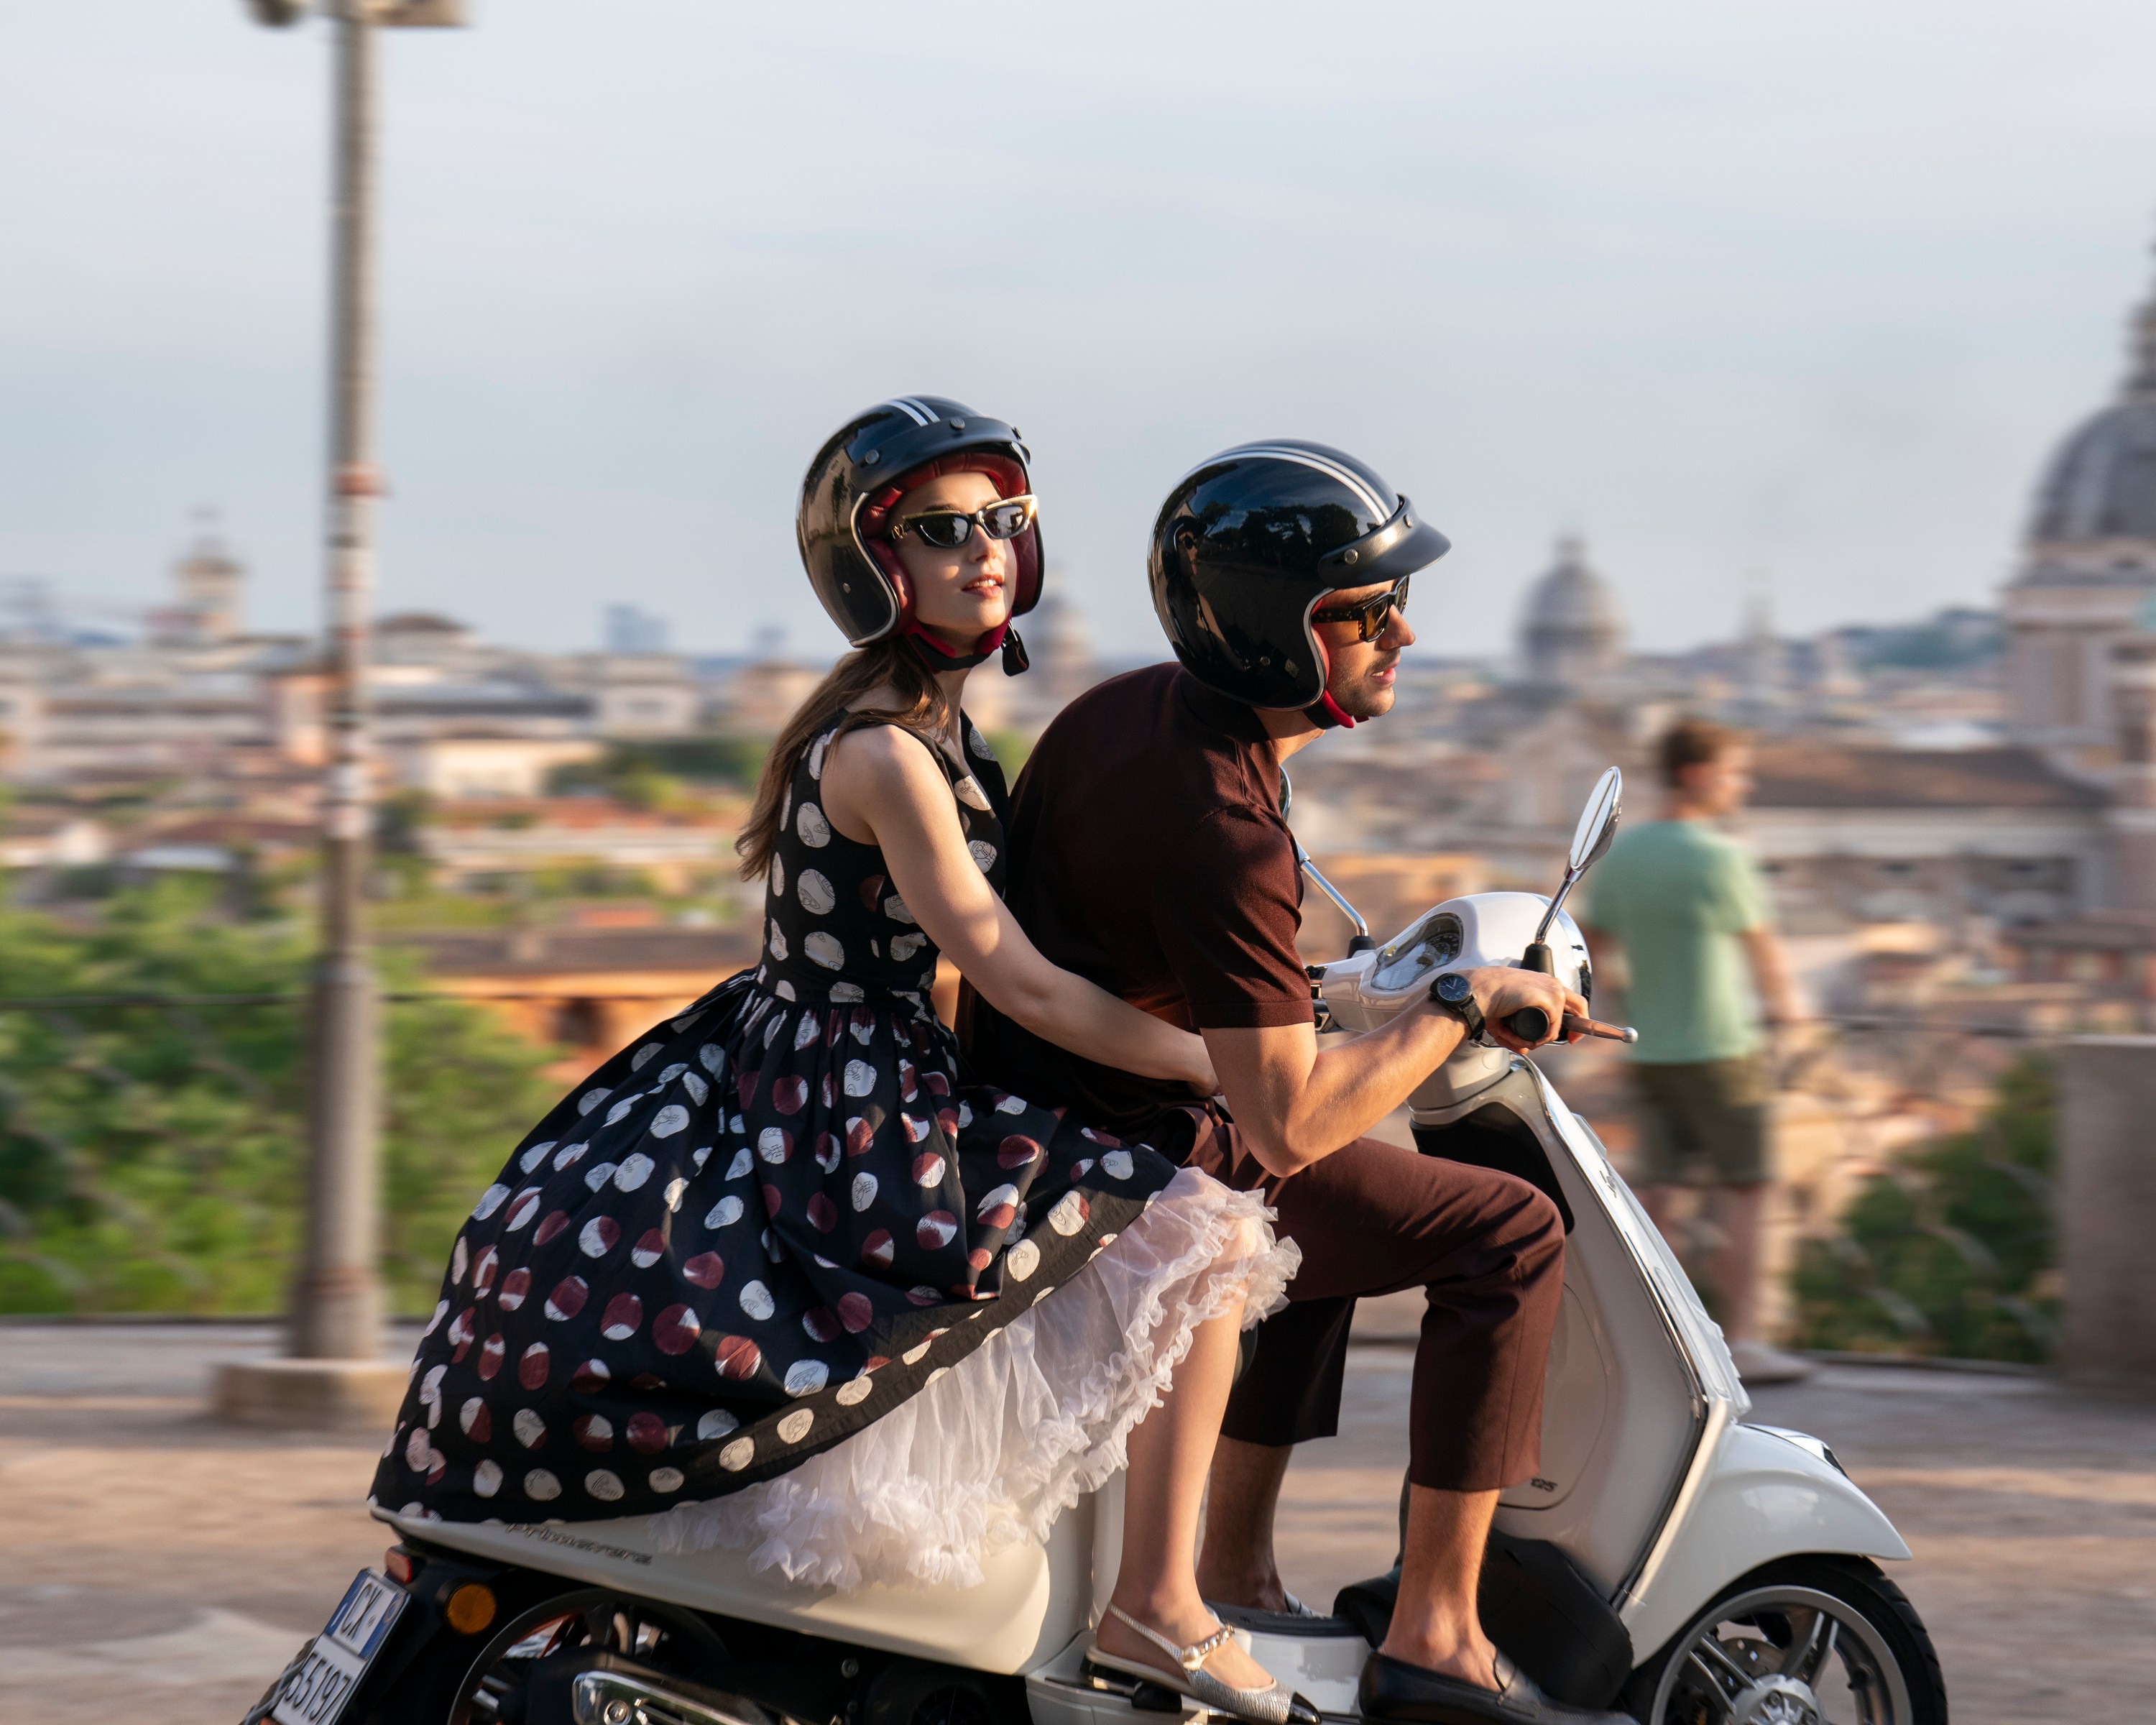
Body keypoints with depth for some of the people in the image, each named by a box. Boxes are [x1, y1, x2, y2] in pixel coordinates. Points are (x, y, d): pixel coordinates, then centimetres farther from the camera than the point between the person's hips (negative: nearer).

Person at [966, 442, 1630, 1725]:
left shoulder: (1133, 705, 3)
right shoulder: (1221, 831, -27)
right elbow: (1287, 1122, -29)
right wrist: (1462, 1008, -17)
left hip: (1039, 1114, 10)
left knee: (1343, 1195, 35)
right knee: (1509, 1236, -10)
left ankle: (1236, 1568, 32)